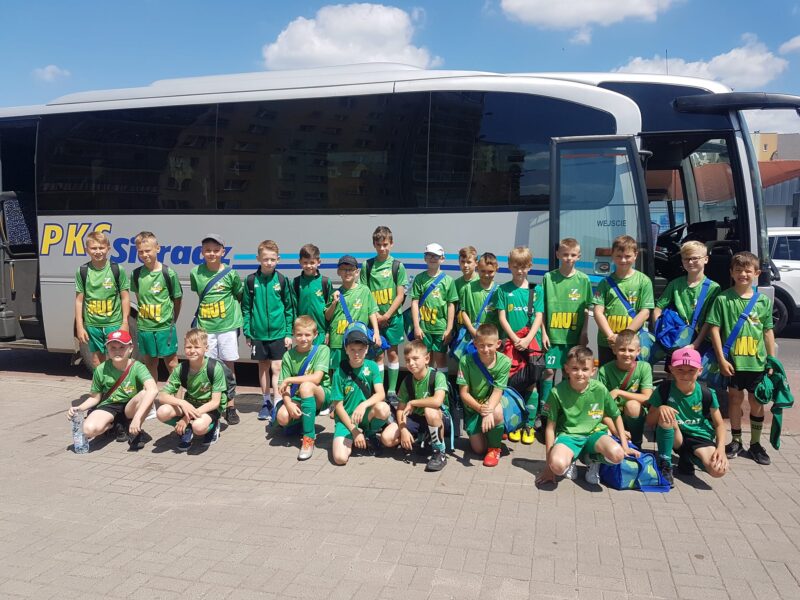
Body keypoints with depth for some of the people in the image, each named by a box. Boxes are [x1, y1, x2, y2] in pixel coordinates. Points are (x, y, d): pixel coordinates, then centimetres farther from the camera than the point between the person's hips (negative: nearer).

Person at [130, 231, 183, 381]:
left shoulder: (168, 273, -10)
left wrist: (172, 320, 3)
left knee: (172, 363, 3)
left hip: (165, 326, -4)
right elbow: (138, 296, 14)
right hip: (144, 327, 4)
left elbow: (177, 300, -2)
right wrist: (143, 317, 7)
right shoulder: (136, 274, 2)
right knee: (150, 363, 15)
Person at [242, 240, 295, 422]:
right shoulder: (251, 280, -1)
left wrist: (289, 333, -2)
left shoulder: (281, 280, -3)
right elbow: (246, 308, 4)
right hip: (258, 332, 2)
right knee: (263, 367, 13)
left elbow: (289, 308, 1)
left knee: (276, 368, -1)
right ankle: (266, 402, 26)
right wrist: (247, 332, 2)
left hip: (278, 332, -2)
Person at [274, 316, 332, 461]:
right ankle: (301, 421, 11)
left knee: (306, 386, -36)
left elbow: (316, 378, -20)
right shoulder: (288, 356, 0)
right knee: (282, 417, -29)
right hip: (298, 398, 3)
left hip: (321, 396, -3)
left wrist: (289, 380, -17)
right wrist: (289, 404, -25)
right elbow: (284, 387, -5)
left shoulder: (322, 350, -8)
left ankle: (309, 438, -28)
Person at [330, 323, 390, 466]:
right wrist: (354, 430, -12)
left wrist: (364, 405, -35)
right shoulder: (340, 373, -9)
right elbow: (338, 406, -7)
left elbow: (381, 394, -16)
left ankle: (370, 433, 0)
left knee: (383, 408, -33)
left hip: (367, 416, 1)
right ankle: (351, 439, 11)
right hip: (346, 419, -1)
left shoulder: (372, 366, -5)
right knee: (340, 458, -25)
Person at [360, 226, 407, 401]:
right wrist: (375, 315, -8)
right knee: (378, 354, 5)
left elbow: (400, 295, -3)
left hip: (393, 317, 0)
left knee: (392, 353, 6)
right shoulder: (367, 265, 2)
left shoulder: (397, 265, -1)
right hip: (374, 318, 1)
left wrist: (386, 315, -10)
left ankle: (392, 390, 14)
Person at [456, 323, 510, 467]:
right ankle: (476, 433, 31)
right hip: (473, 407, 1)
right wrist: (480, 408, -33)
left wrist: (489, 411, -41)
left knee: (497, 412, -37)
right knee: (479, 449, -7)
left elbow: (497, 392, -22)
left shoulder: (504, 362, -20)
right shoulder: (466, 361, -19)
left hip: (492, 403, -1)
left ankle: (494, 448, -9)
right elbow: (464, 393, -16)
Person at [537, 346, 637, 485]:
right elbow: (550, 427, -6)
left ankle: (593, 460, 6)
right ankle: (570, 462, 6)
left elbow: (616, 416, 9)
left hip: (594, 434, 2)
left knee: (617, 454, -31)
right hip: (568, 436, -2)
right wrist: (549, 465, -5)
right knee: (557, 465, -34)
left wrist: (624, 445, 5)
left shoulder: (600, 389, -9)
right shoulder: (557, 392, -13)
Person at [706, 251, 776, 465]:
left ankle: (755, 443, 25)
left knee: (757, 402, 10)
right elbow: (714, 329, -6)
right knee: (735, 399, 11)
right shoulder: (723, 299, -6)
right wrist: (722, 359, -10)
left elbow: (768, 332, 7)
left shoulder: (764, 301, 2)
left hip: (757, 362, 2)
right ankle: (736, 441, 26)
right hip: (733, 361, -2)